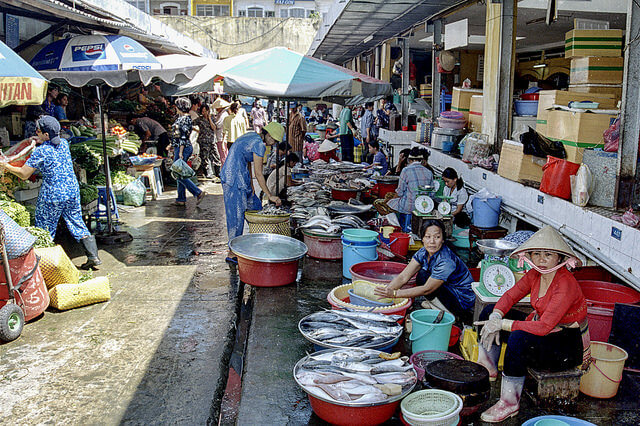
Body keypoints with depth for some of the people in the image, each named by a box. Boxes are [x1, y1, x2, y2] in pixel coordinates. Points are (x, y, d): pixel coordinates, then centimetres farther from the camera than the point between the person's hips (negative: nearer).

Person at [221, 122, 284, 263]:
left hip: (240, 177, 10)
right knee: (237, 215, -5)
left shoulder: (252, 136, 12)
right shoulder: (259, 144, -16)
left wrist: (250, 184, 10)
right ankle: (232, 253, 3)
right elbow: (258, 174, -16)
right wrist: (270, 196, -12)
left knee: (255, 206, 17)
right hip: (234, 180, -10)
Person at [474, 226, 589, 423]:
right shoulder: (535, 274, -5)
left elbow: (544, 327, -34)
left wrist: (503, 324, -29)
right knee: (489, 312, 1)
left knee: (519, 338, -36)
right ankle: (487, 369, 13)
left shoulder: (566, 284, -28)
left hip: (568, 347, -8)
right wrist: (495, 317, -17)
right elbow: (510, 296, 3)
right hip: (541, 328, 9)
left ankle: (510, 403, -20)